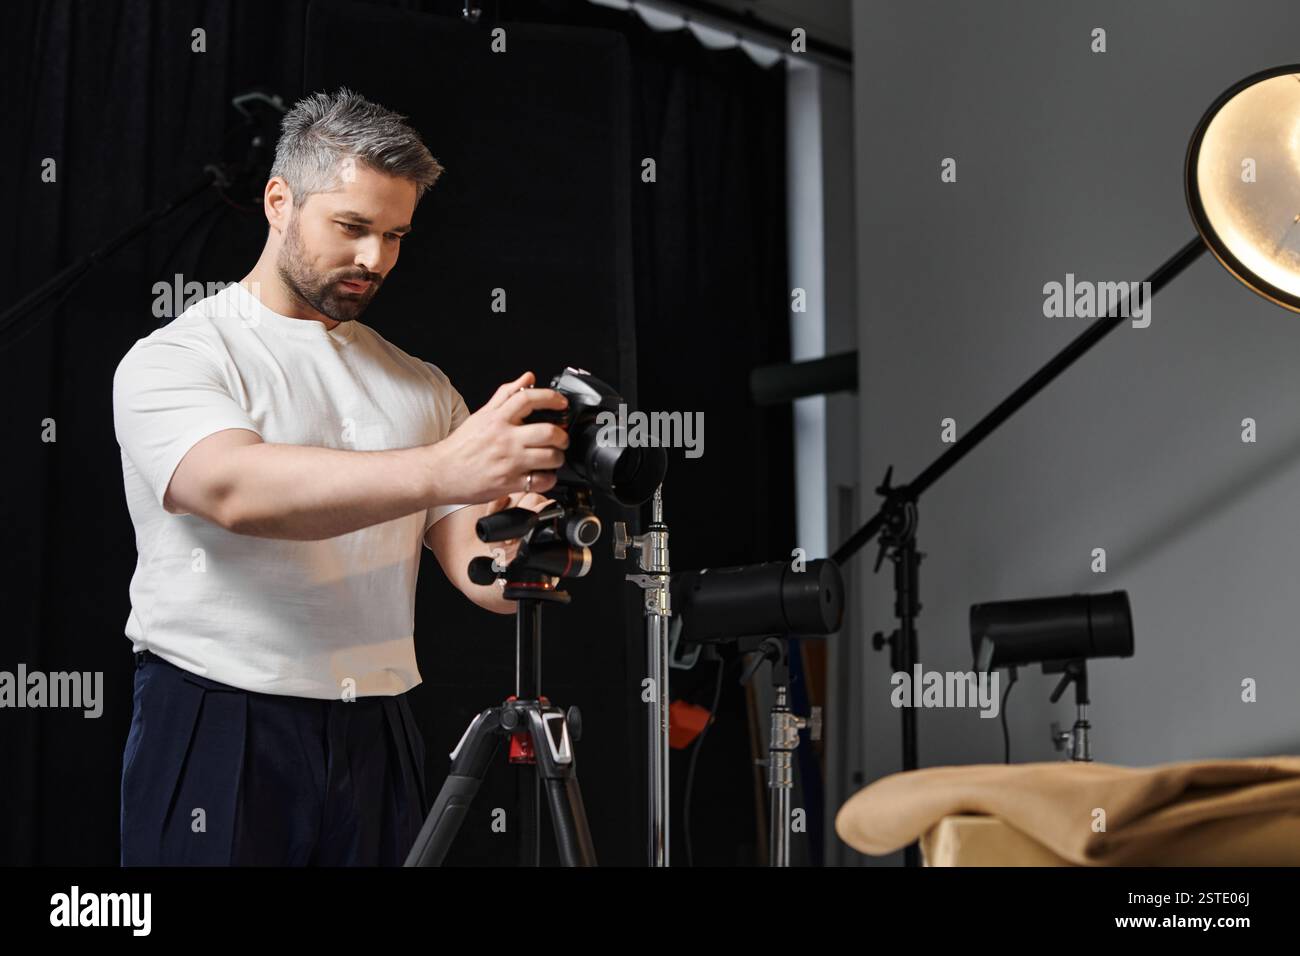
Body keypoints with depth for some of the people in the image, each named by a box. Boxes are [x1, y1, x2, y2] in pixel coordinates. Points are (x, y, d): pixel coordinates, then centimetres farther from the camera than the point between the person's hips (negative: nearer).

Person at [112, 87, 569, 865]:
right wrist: (441, 470, -36)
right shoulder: (173, 359, -2)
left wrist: (526, 548, -18)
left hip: (380, 740, 4)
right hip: (219, 733, -4)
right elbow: (236, 489, -24)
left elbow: (481, 570, 7)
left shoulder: (422, 388, 13)